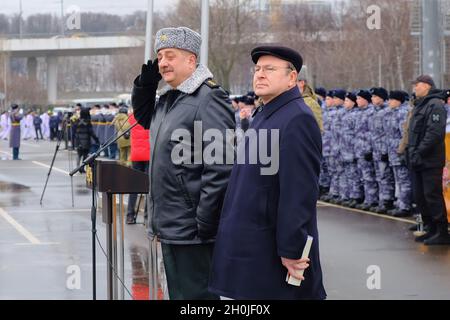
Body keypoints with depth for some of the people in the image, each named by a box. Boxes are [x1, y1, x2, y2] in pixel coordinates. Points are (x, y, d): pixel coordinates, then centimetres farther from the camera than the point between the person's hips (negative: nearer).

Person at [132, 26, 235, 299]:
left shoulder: (209, 100, -16)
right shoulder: (167, 98, 13)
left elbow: (219, 169, -21)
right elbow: (144, 117, 35)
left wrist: (203, 224, -22)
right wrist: (145, 83, 16)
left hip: (192, 231, -9)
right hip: (169, 226, 9)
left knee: (194, 294, -3)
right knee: (178, 294, 17)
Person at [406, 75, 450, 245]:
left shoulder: (435, 105, -12)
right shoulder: (419, 106, 18)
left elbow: (435, 133, -21)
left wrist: (419, 152, -22)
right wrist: (411, 151, 13)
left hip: (431, 161, -10)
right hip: (418, 161, 10)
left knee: (432, 196, -8)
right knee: (420, 197, 11)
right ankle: (432, 229, 20)